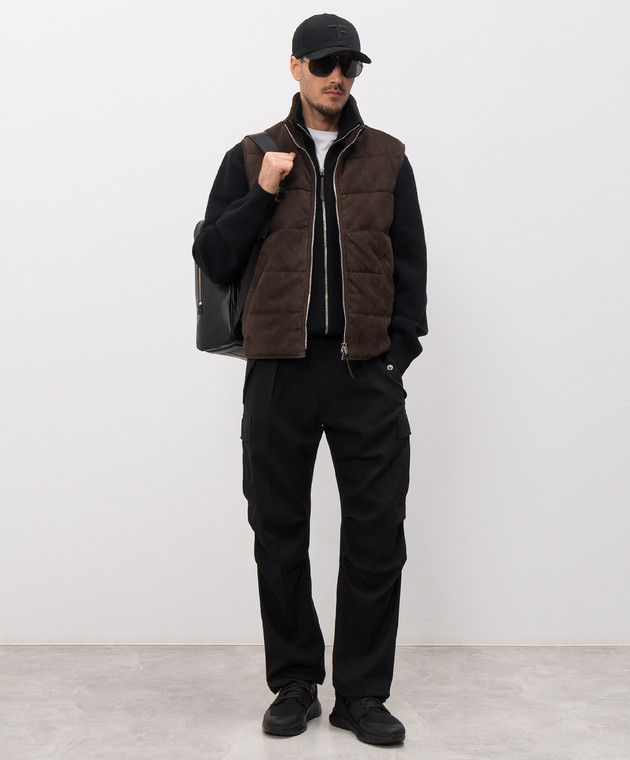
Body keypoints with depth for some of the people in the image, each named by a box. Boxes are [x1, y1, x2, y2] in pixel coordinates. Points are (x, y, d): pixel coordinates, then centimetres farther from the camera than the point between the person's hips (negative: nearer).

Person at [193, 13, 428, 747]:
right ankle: (294, 684, 23)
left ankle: (362, 692, 15)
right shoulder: (251, 158, 9)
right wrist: (262, 195, -8)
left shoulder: (387, 159, 10)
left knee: (376, 536, 1)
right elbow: (211, 258, 4)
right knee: (279, 535, 7)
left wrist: (400, 352, -1)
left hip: (367, 371, 0)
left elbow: (409, 265, 9)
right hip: (279, 370, 0)